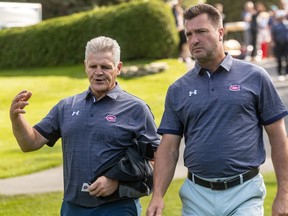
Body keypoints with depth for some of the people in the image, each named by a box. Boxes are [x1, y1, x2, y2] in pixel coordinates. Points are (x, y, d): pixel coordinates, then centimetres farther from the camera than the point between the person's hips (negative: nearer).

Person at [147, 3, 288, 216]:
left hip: (244, 194, -3)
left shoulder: (254, 77, 0)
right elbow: (169, 148, 6)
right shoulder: (178, 89, 8)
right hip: (196, 196, 3)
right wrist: (158, 196, -7)